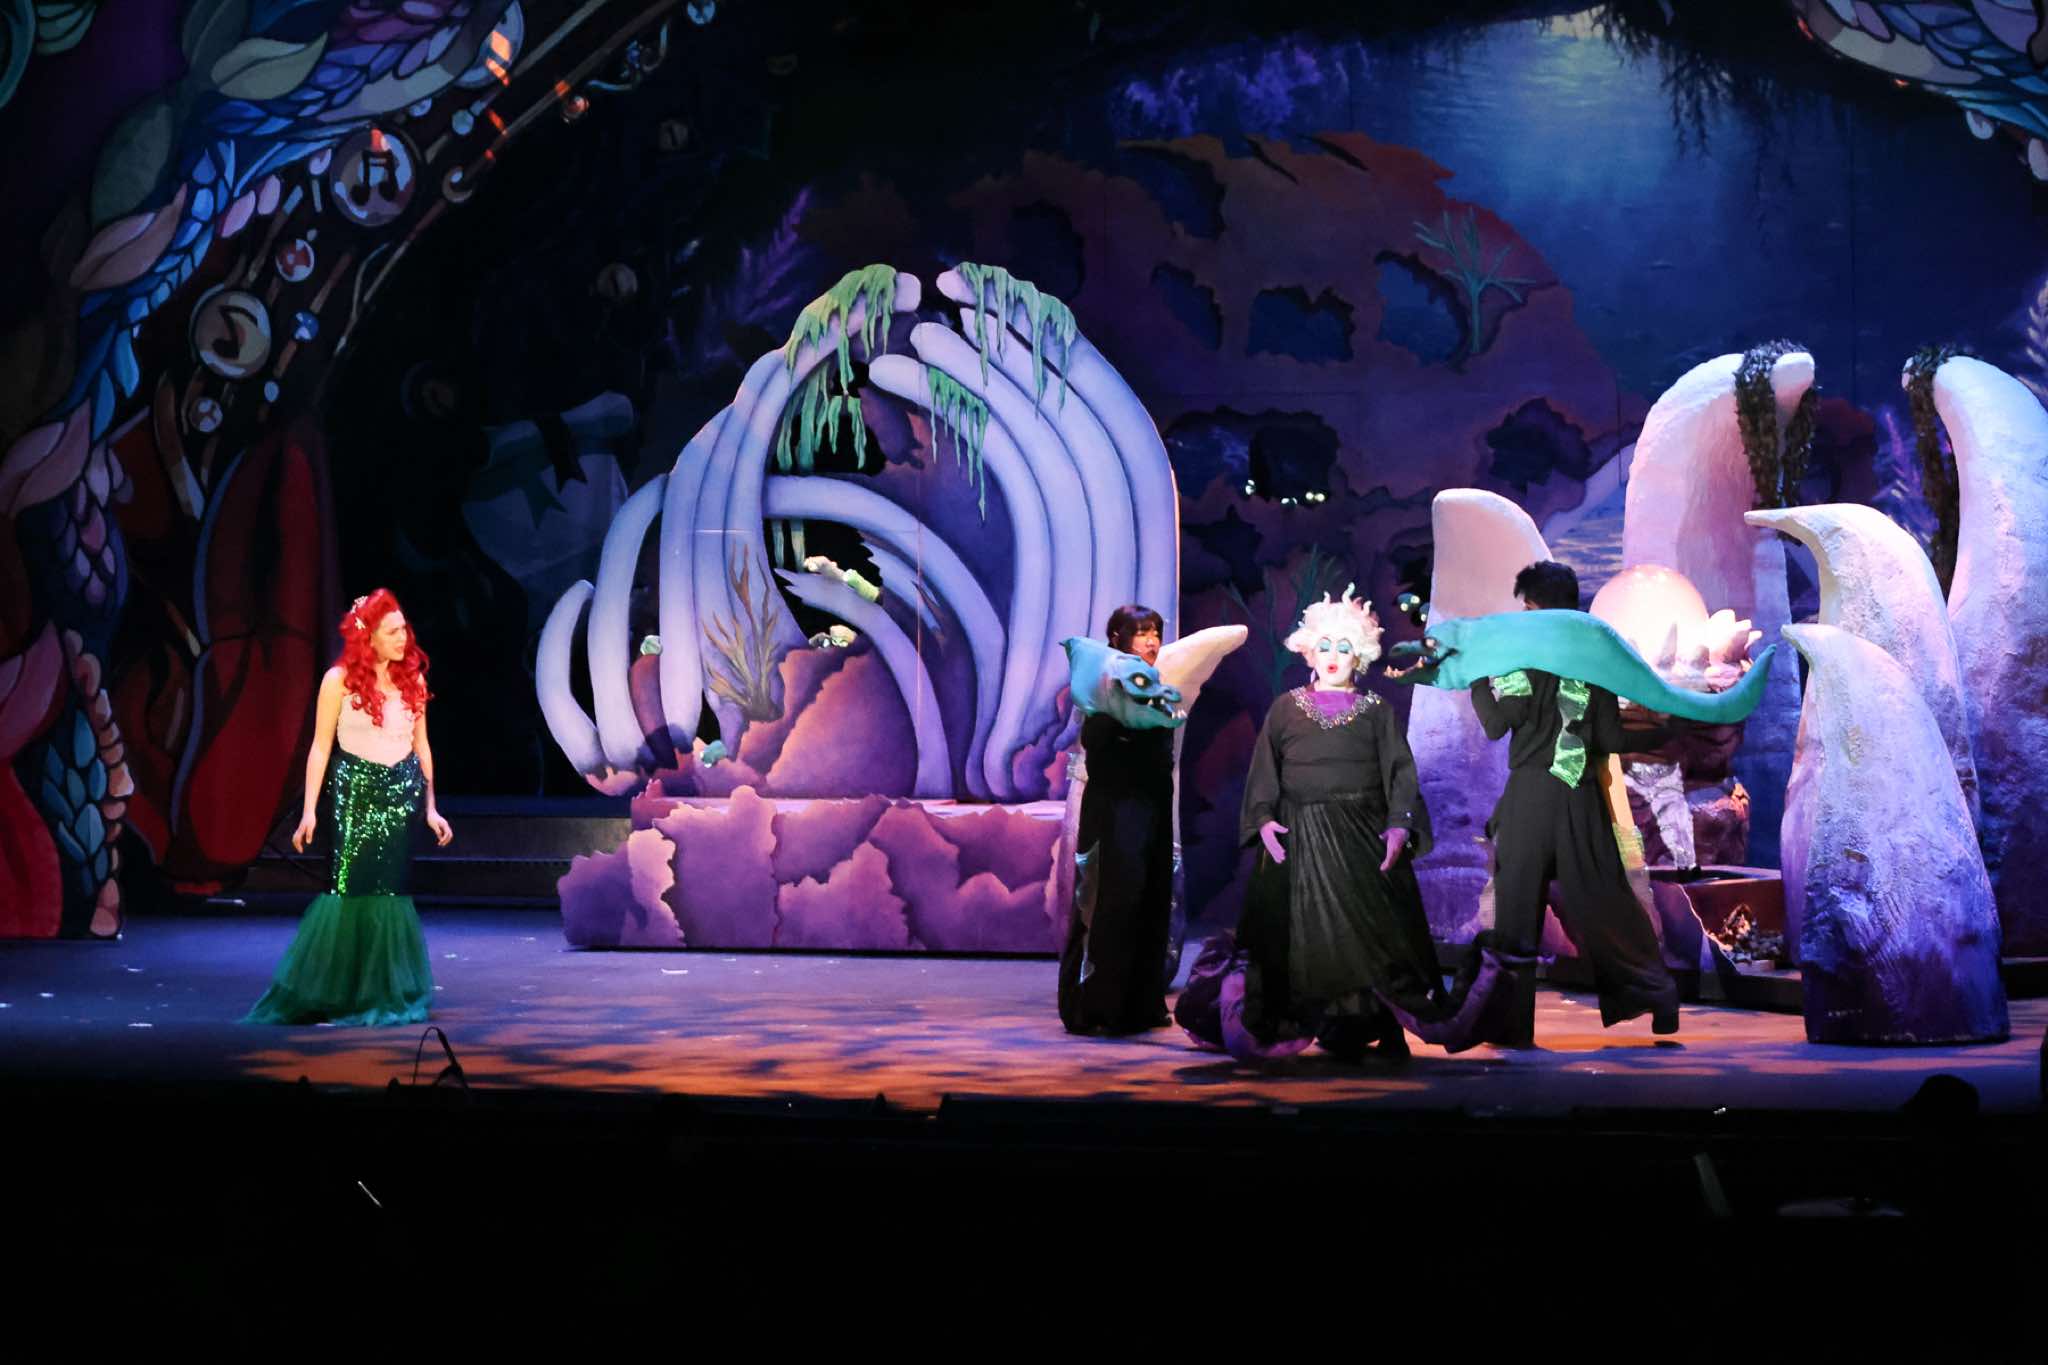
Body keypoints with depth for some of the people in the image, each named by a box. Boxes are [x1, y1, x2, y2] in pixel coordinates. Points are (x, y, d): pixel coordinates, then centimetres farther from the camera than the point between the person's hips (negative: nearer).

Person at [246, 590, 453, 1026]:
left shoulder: (413, 679, 5)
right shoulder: (340, 680, -5)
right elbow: (320, 748, -4)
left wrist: (430, 808, 9)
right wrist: (309, 810, -8)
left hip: (404, 793, 3)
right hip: (355, 793, -3)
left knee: (390, 891, 4)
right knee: (349, 888, -6)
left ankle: (384, 995, 13)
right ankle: (321, 993, 7)